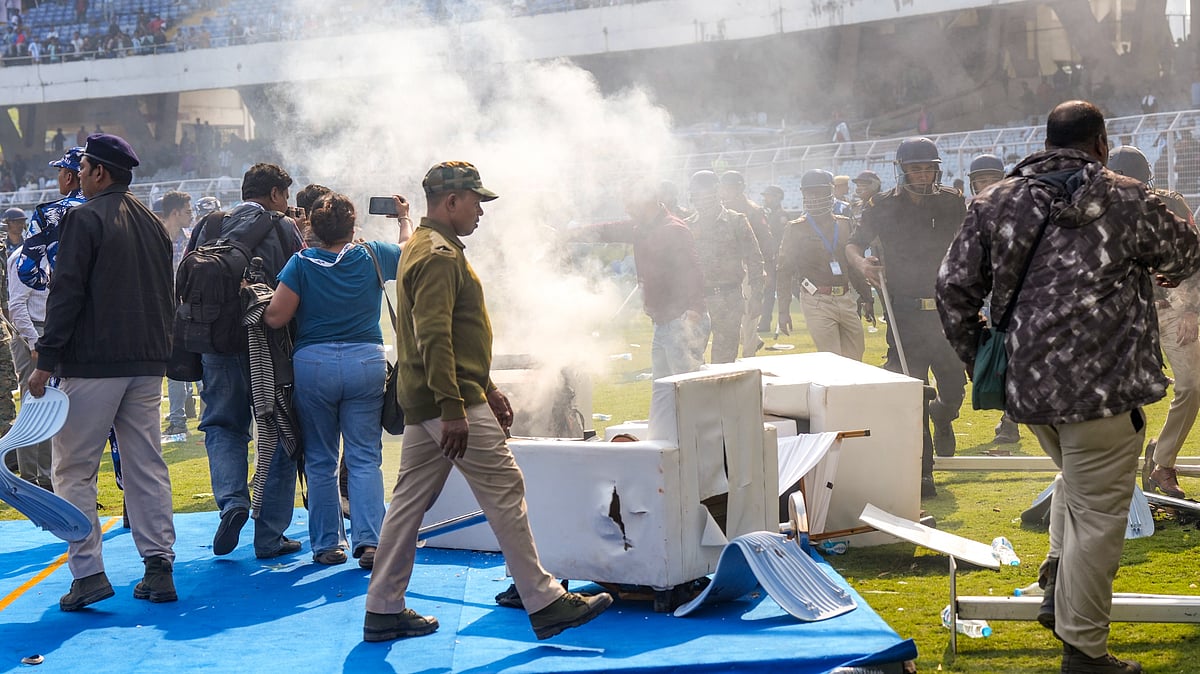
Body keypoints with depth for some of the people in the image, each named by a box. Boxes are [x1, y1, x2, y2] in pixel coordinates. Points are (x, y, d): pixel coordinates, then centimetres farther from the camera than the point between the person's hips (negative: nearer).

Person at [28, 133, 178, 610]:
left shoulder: (85, 217, -7)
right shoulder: (152, 223, 14)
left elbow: (66, 293, -13)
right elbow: (167, 294, 18)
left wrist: (46, 361, -12)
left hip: (92, 361, -7)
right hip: (147, 361, 7)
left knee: (74, 470, -1)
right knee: (146, 466, 8)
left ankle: (88, 572, -7)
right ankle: (159, 569, 5)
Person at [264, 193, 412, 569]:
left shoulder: (301, 263, -3)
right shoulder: (372, 256, 2)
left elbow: (275, 318, -8)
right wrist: (405, 217, 40)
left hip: (312, 364, -1)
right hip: (366, 361, 1)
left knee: (320, 460, 10)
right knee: (364, 458, 3)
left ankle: (327, 544, 13)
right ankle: (369, 540, -8)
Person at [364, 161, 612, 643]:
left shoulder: (425, 248, 21)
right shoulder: (439, 255, -14)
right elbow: (434, 337, -23)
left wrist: (487, 389, 26)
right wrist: (454, 408, -26)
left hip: (423, 404, 11)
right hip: (451, 400, -11)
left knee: (409, 500, 11)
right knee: (505, 492, -7)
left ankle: (383, 611, 14)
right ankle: (545, 604, -4)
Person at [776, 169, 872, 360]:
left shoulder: (845, 224, 13)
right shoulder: (796, 228, 0)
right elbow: (785, 271, 0)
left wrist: (866, 298, 18)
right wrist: (783, 311, -4)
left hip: (846, 300, 5)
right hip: (817, 302, -5)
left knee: (855, 359, 6)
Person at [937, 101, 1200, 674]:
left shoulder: (996, 203, 6)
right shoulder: (1125, 201, -5)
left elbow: (954, 286, 5)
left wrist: (976, 357, 16)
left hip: (1027, 385, 5)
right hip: (1102, 386, -5)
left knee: (1078, 481, 30)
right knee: (1098, 513, 4)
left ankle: (1057, 586, 20)